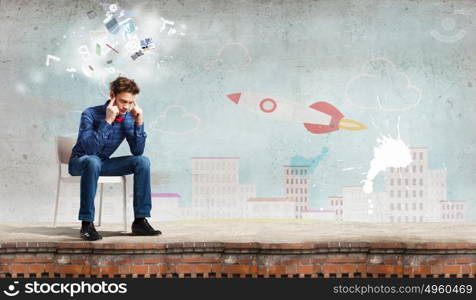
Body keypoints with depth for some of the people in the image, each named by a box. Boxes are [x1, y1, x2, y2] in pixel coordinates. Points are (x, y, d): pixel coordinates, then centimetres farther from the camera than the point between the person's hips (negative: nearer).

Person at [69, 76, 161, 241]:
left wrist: (139, 123, -21)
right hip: (79, 162, -5)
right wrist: (107, 121, -35)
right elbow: (91, 149, -32)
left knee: (142, 161, -15)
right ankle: (87, 224, -35)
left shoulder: (128, 118, -6)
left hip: (103, 163, 5)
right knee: (93, 162, -41)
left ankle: (140, 220, -14)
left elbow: (138, 151, -10)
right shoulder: (90, 114, -20)